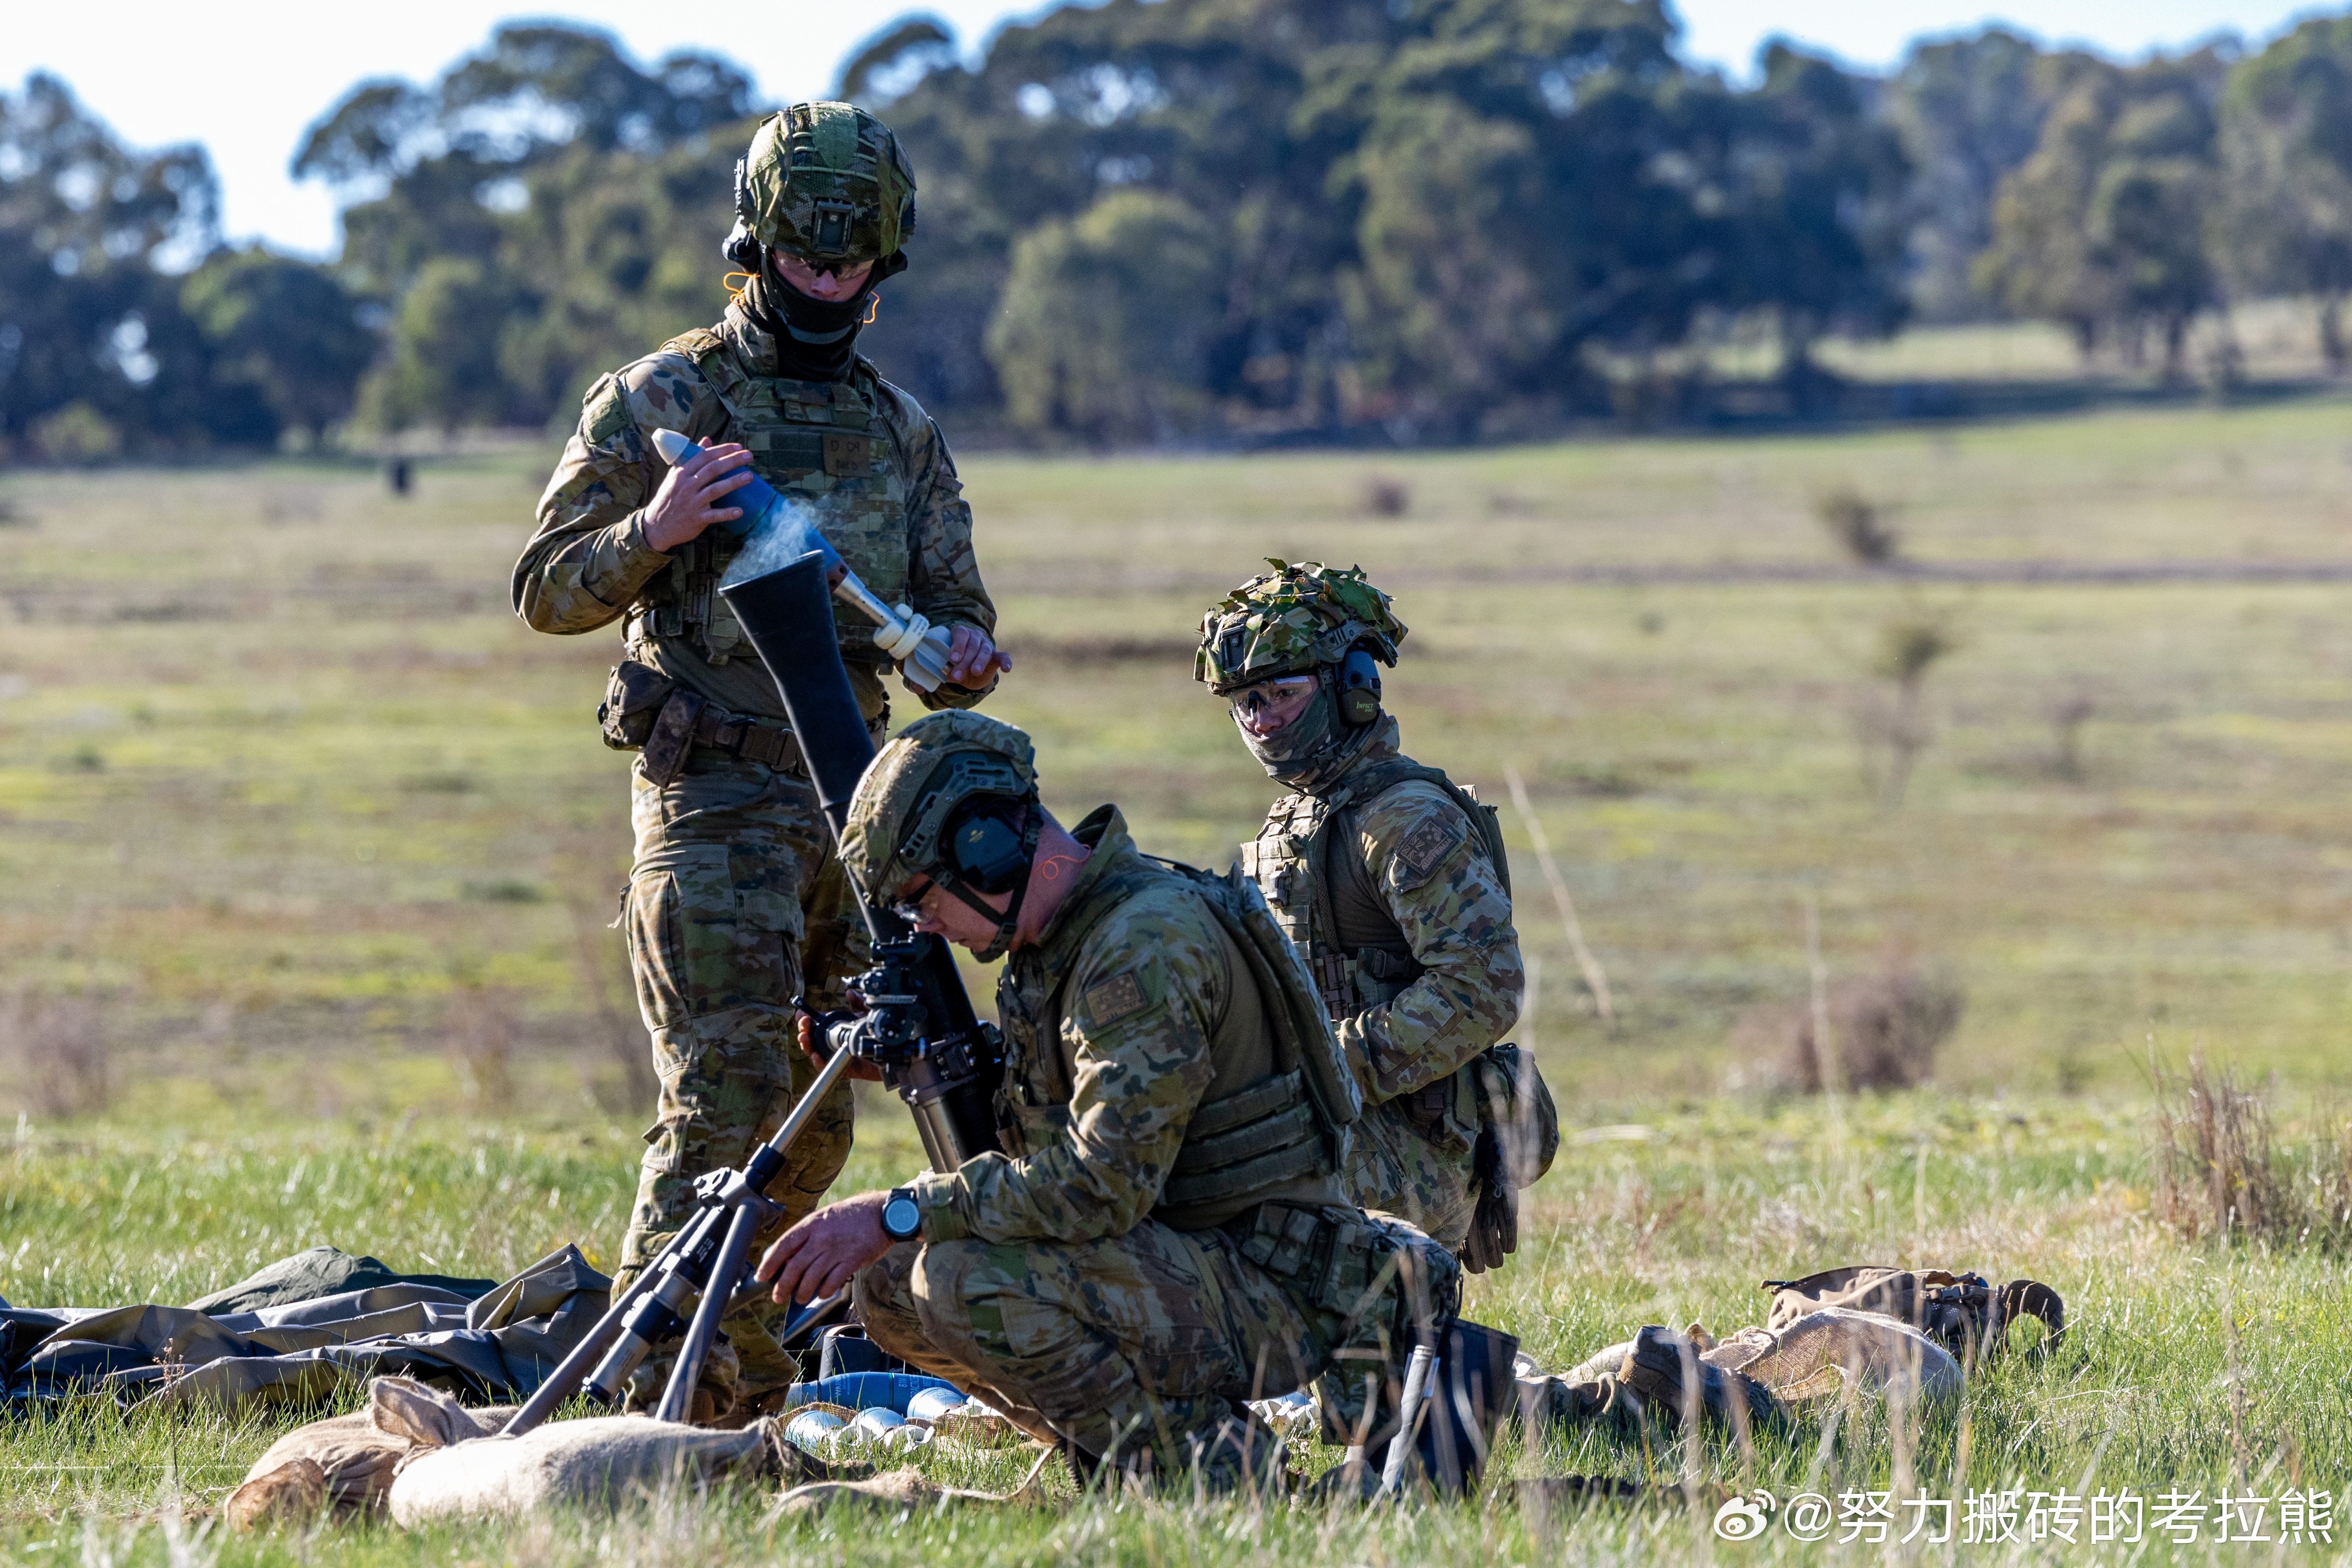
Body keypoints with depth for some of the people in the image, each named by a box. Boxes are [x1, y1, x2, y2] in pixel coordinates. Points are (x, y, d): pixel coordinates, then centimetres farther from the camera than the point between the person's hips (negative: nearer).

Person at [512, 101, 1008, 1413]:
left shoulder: (904, 431, 13)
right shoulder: (659, 402, -2)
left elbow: (952, 616, 11)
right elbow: (550, 592, -3)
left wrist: (966, 657, -13)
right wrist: (656, 529, -21)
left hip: (850, 799, 6)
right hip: (715, 798, -6)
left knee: (814, 1122, 10)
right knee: (725, 1101, -14)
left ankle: (750, 1398, 20)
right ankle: (659, 1400, -14)